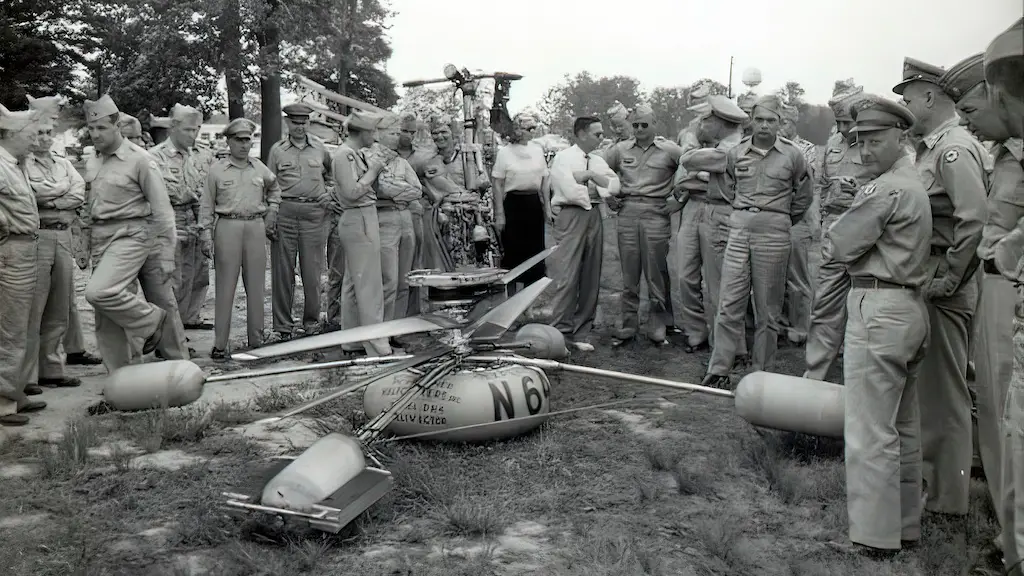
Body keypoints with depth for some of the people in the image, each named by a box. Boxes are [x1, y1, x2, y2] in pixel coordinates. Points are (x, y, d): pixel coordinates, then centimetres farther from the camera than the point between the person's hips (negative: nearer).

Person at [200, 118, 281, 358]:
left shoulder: (259, 168, 10)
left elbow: (274, 188, 29)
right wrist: (205, 232, -3)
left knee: (255, 284, 7)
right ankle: (220, 344, 3)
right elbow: (207, 204, 4)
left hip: (256, 227, 3)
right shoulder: (217, 169, 2)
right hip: (228, 227, -3)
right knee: (225, 286, -2)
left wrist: (272, 210, 17)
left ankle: (256, 339, 17)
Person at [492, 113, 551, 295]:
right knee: (513, 251, 1)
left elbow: (544, 181, 12)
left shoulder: (537, 150, 7)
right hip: (513, 204, -4)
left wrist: (547, 208, 10)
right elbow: (498, 185, -5)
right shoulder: (505, 152, -5)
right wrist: (500, 214, -9)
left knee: (535, 248, 7)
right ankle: (512, 297, 12)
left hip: (534, 204, 4)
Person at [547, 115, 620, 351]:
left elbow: (615, 186, 4)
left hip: (594, 217, 7)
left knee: (591, 279, 6)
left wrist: (591, 175, -8)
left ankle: (580, 334, 14)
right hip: (571, 217, -6)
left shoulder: (598, 161, 17)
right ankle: (560, 332, -2)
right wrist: (596, 189, -1)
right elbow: (571, 191, -15)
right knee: (567, 278, -10)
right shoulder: (563, 158, -2)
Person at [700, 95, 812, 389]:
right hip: (739, 231, 2)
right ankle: (718, 371, 3)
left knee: (767, 309, 4)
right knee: (729, 304, -1)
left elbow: (803, 198, 15)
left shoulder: (792, 155, 1)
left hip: (774, 234, -2)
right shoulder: (737, 153, 7)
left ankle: (761, 373, 13)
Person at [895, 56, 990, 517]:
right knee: (931, 386, 18)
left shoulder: (955, 148, -15)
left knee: (945, 392, 1)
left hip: (944, 291, -9)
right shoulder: (931, 147, 14)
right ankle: (933, 474, 33)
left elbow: (974, 219, -25)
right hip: (925, 281, 9)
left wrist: (949, 278, -20)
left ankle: (946, 496, 13)